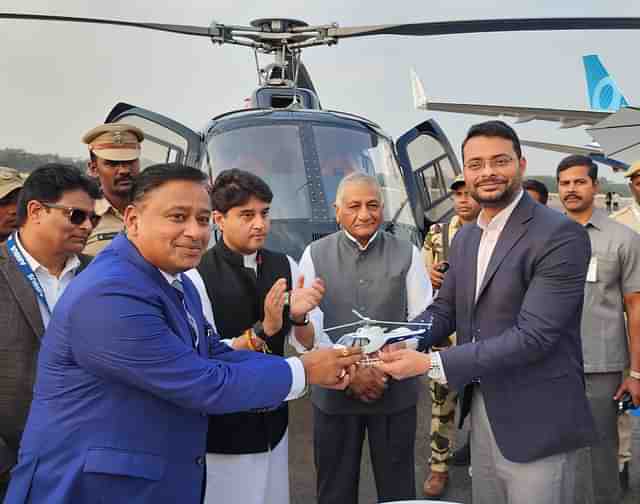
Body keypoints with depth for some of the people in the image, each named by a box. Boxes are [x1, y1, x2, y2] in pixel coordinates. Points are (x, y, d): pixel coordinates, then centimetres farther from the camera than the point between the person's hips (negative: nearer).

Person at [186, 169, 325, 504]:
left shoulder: (285, 267, -2)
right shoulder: (196, 276, -18)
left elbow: (306, 345, -1)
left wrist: (300, 317, -21)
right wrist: (263, 330, -29)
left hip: (272, 420, 5)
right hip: (221, 426, -5)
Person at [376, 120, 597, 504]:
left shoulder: (560, 235, -18)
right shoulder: (465, 238, 8)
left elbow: (533, 336, -24)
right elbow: (444, 310, 10)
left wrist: (430, 363, -27)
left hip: (535, 425, -7)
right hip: (481, 412, 7)